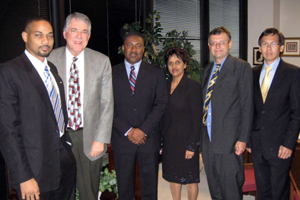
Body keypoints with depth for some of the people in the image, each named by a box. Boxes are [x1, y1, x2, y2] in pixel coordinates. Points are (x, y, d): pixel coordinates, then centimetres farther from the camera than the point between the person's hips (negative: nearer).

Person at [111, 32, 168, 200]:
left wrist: (143, 130, -11)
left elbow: (161, 104, -2)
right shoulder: (112, 73, 4)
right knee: (124, 185, 10)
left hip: (149, 138, 0)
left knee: (150, 184, 10)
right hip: (122, 138, 0)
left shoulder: (156, 73, 5)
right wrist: (127, 131, -10)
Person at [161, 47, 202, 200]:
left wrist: (192, 145, -15)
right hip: (169, 140, 5)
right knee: (172, 176, 14)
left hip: (186, 139, -5)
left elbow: (197, 118, -12)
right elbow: (164, 115, 9)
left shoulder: (193, 86, -10)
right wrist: (160, 141, 6)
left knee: (190, 178, 6)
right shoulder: (165, 85, 6)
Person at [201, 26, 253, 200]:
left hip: (228, 140, -6)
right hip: (208, 139, 6)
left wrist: (243, 139, -14)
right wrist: (201, 136, 11)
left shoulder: (242, 67, -5)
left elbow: (247, 105, -9)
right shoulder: (208, 69, 15)